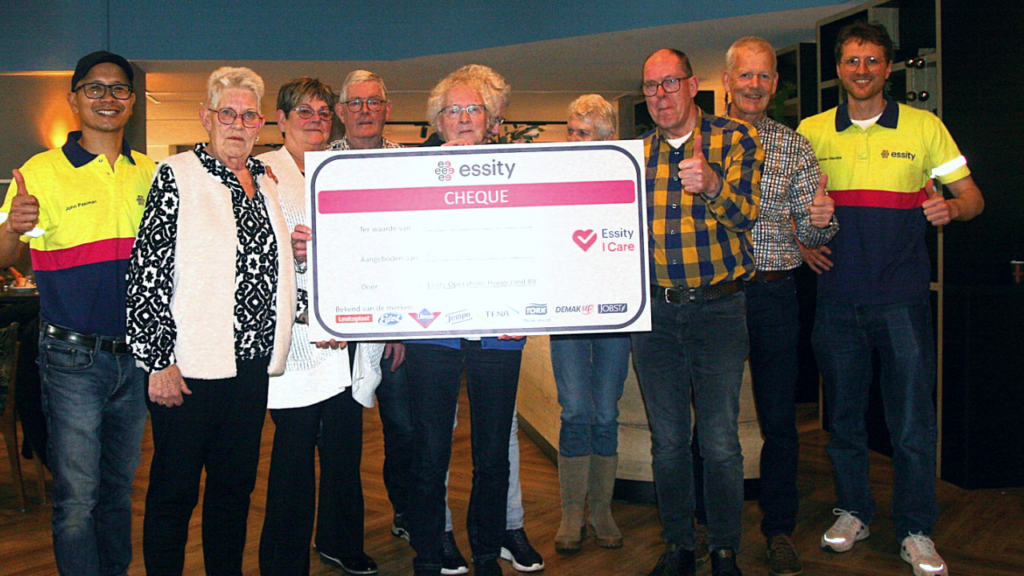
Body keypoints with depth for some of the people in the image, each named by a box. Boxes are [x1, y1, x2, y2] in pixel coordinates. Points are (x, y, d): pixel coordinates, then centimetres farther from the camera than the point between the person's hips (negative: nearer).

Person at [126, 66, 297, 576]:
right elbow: (146, 272, -11)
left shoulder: (265, 179, 12)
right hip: (190, 364, -6)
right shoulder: (176, 176, -6)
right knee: (174, 490, 6)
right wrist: (158, 361, -14)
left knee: (236, 485, 15)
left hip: (252, 362, 6)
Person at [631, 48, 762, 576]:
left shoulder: (734, 139, 0)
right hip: (654, 311, 3)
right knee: (667, 439, 10)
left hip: (718, 308, -3)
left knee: (720, 442, 0)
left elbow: (743, 212, -14)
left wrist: (711, 184, -34)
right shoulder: (634, 153, 10)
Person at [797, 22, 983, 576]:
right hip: (837, 297, 2)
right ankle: (853, 510, 29)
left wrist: (951, 207, -16)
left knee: (912, 421, 2)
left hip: (902, 298, -1)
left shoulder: (924, 126, 3)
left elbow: (972, 196, 6)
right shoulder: (811, 132, 7)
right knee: (843, 412, 12)